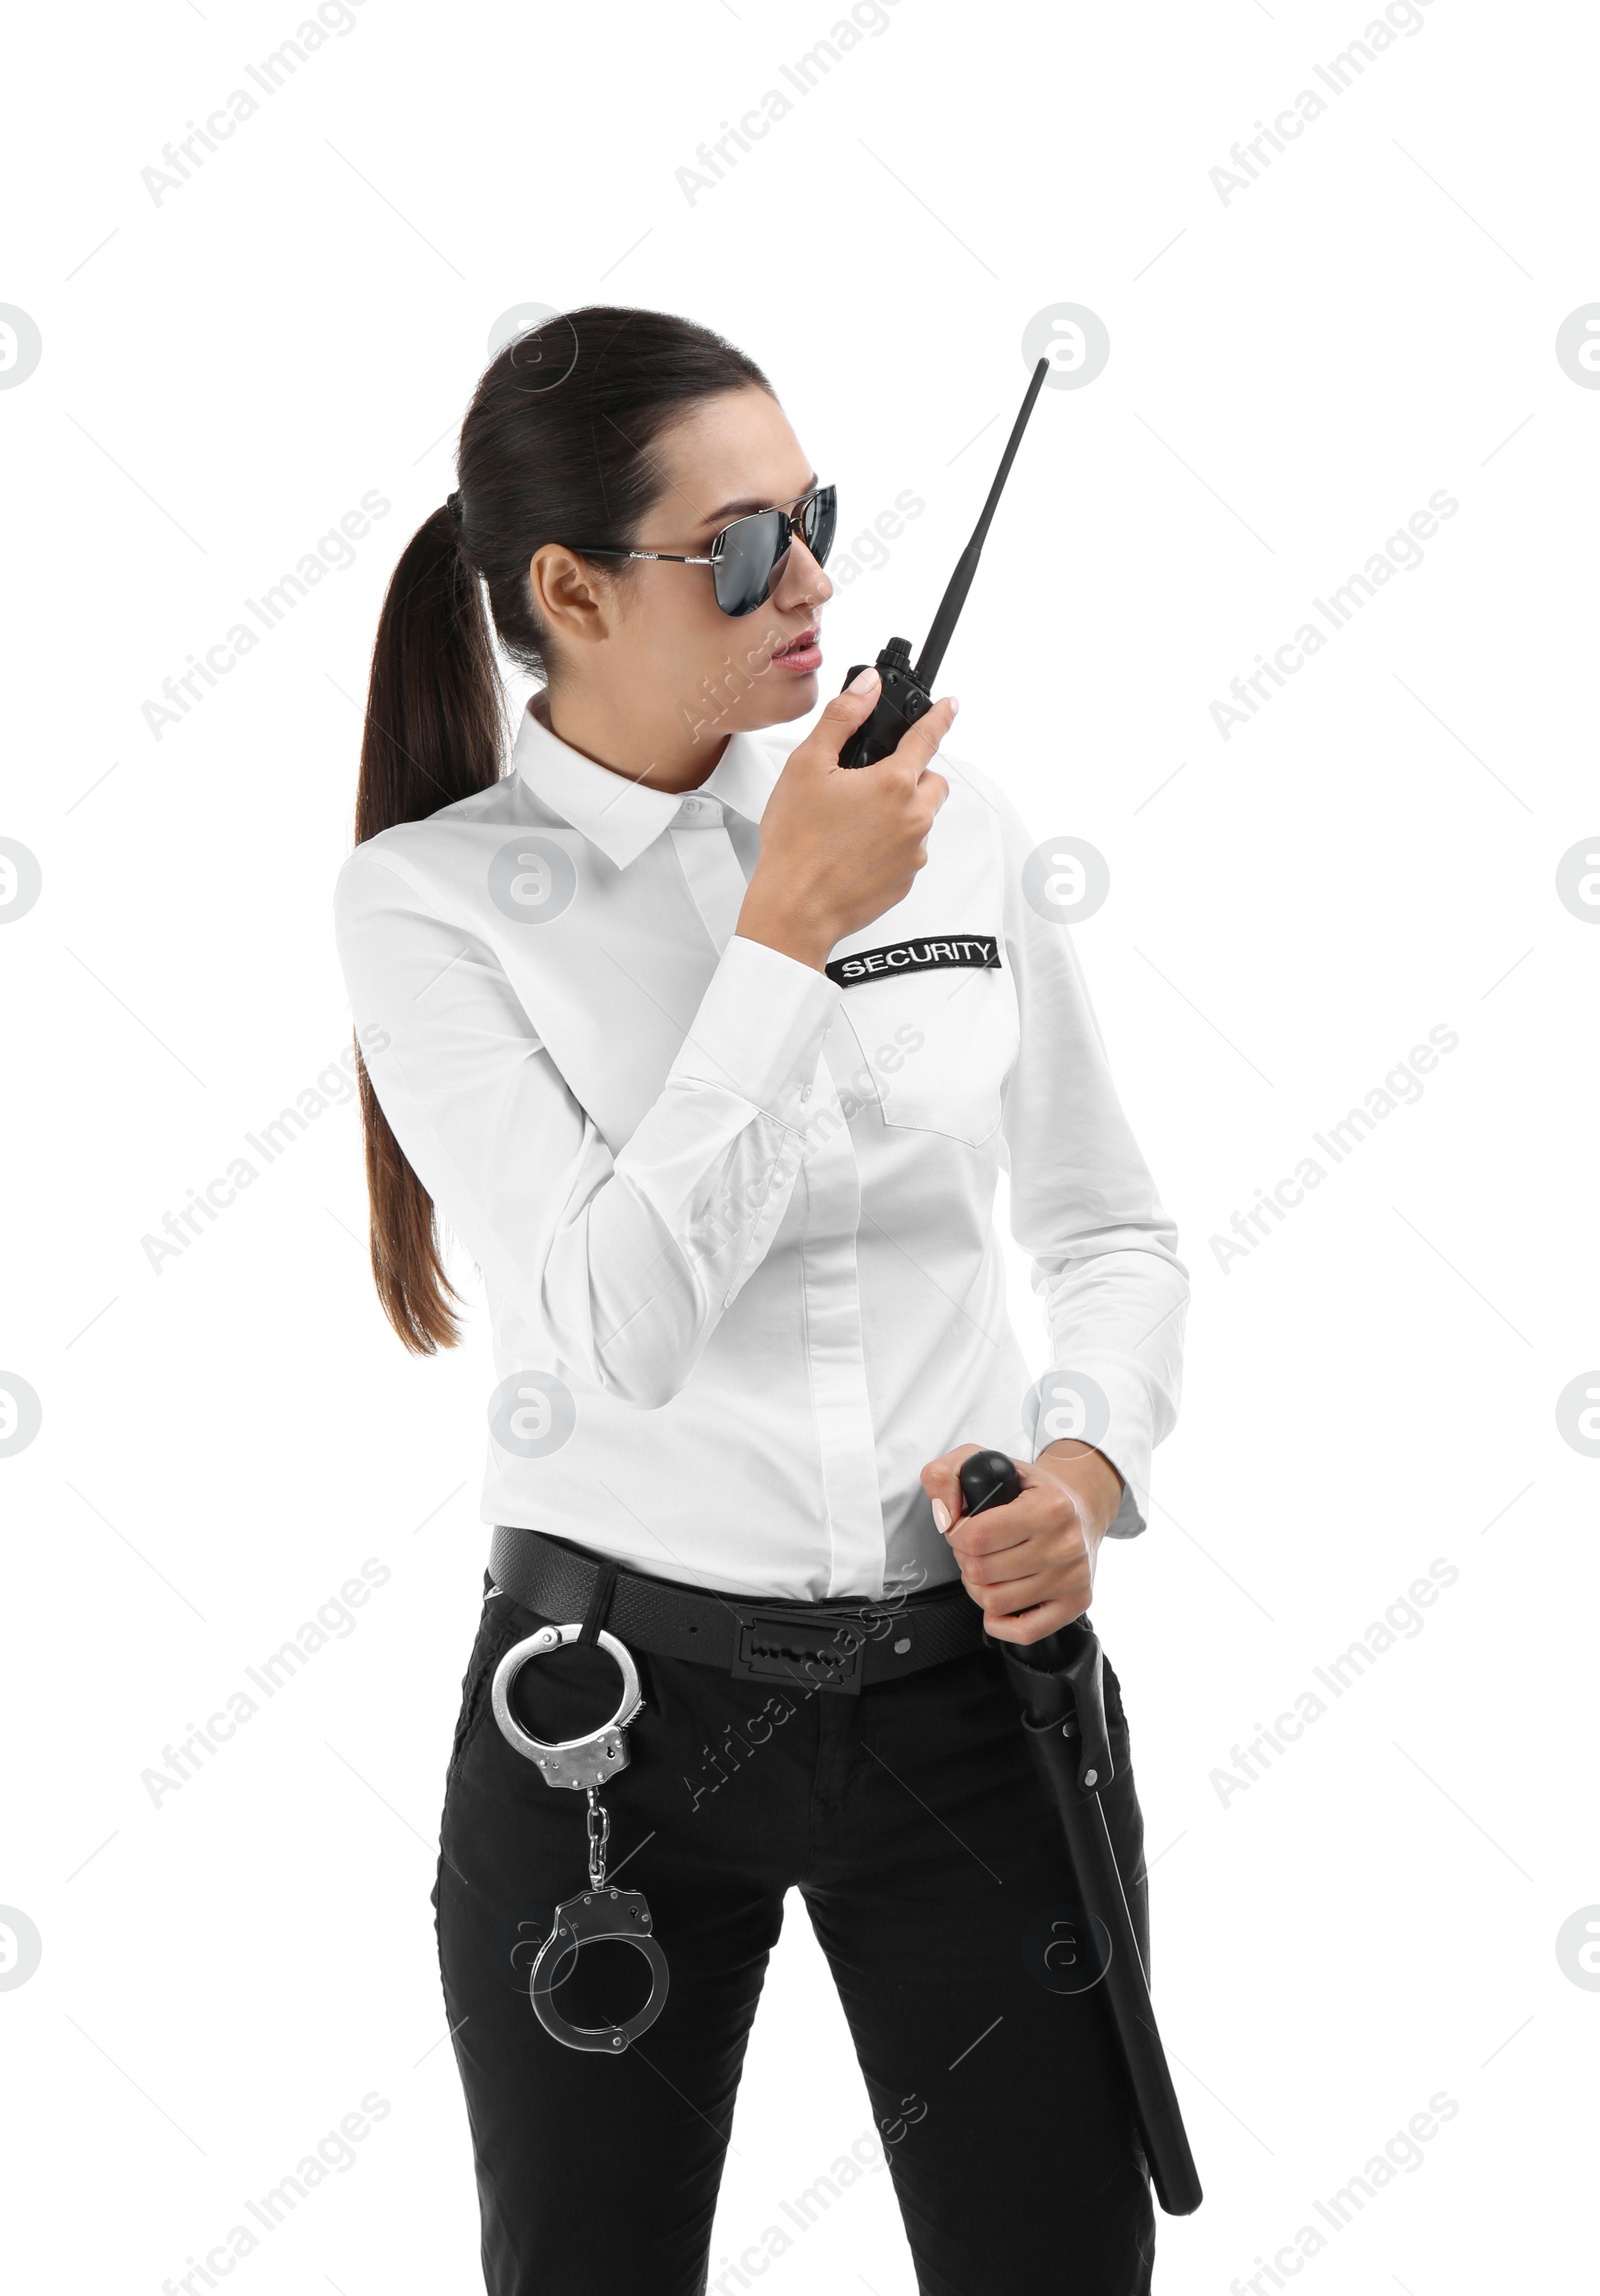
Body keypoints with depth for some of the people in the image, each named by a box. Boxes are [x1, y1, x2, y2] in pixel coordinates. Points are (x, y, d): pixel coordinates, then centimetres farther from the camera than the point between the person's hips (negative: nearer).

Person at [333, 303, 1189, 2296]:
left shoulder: (955, 823, 0)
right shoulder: (432, 897, -8)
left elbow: (1110, 1228, 10)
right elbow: (614, 1321, -19)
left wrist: (1089, 1467, -9)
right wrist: (787, 935, -18)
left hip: (976, 1682, 2)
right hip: (616, 1703, -2)